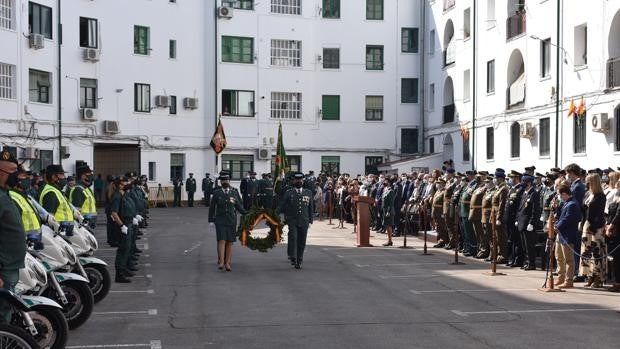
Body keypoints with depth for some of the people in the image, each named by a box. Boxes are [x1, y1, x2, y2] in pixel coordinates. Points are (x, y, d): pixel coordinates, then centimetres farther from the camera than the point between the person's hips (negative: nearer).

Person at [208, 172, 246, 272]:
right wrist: (211, 220, 2)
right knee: (221, 241, -11)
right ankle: (221, 262, -11)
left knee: (230, 242, 2)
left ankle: (227, 263, 7)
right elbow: (212, 207, 6)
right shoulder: (216, 193, 3)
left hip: (232, 221, 1)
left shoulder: (234, 192, 5)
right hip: (220, 221, -1)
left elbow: (239, 206, 10)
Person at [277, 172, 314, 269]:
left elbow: (311, 208, 14)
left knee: (301, 242, 4)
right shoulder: (288, 193, 4)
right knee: (293, 238, -19)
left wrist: (310, 220, 9)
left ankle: (299, 261, 14)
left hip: (304, 222, 2)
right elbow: (281, 206, 2)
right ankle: (293, 258, -12)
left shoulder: (308, 193, 11)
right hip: (292, 220, -2)